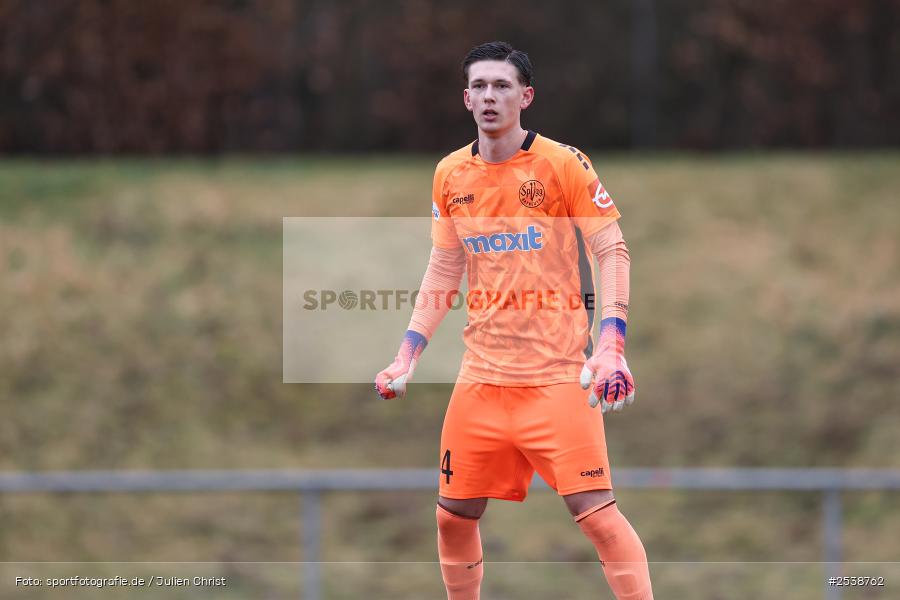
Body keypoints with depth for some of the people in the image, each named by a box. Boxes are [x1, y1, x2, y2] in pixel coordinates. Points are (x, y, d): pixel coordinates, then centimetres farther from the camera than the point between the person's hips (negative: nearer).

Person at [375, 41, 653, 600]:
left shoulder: (563, 164, -8)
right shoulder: (450, 175, 8)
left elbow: (613, 254, -8)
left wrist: (610, 348, -19)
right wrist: (407, 356, 8)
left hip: (558, 374, -5)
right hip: (481, 375, 5)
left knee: (594, 509, -14)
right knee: (454, 514, 8)